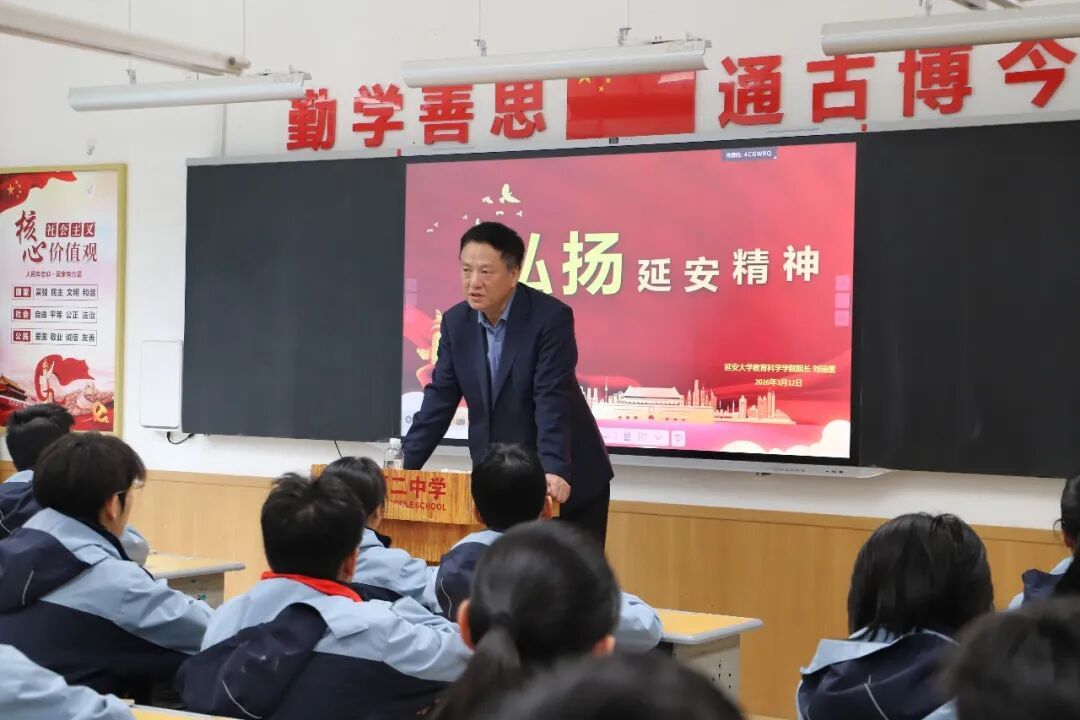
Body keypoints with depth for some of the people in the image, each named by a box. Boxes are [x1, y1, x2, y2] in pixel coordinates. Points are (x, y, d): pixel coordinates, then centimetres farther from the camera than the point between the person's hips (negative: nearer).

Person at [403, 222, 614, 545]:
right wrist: (403, 467, -5)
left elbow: (552, 400, -25)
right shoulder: (456, 322, -1)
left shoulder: (551, 317, -17)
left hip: (563, 482, -4)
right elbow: (440, 398, 1)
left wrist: (554, 471, -36)